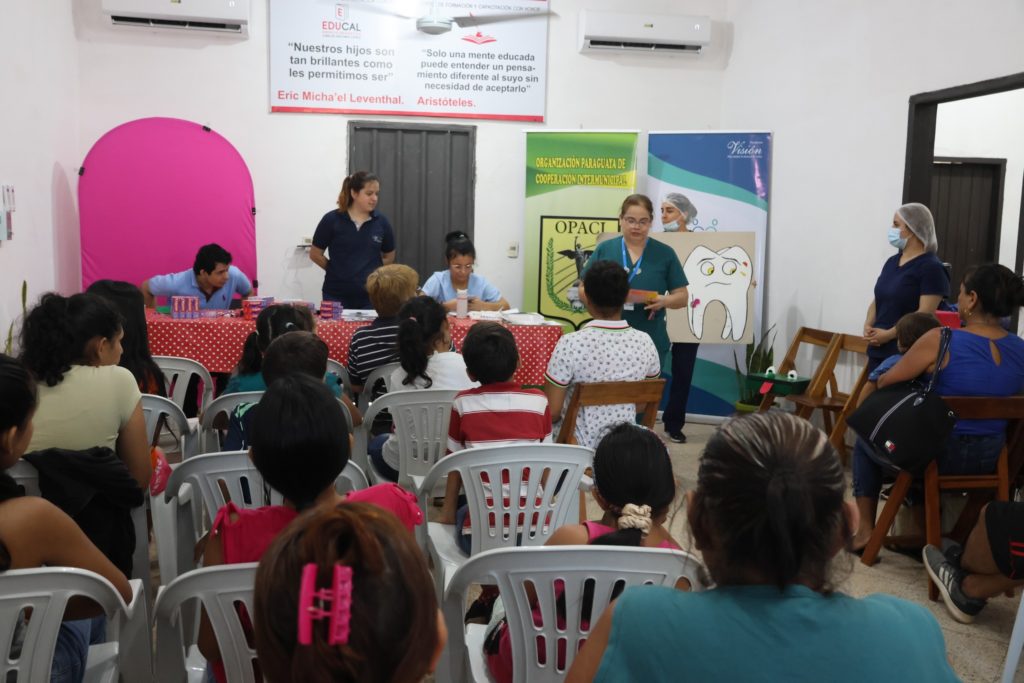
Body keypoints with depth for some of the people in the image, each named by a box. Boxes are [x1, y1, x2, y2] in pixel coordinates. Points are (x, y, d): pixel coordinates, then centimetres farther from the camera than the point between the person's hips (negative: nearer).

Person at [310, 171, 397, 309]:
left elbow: (389, 257, 14)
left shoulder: (381, 222, 1)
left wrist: (368, 271, 6)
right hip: (337, 295, -1)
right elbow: (315, 254, 5)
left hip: (371, 296, 2)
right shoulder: (331, 220, -5)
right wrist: (338, 270, 10)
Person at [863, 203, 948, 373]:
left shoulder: (931, 267, -8)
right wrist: (868, 326, -1)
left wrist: (889, 334, -19)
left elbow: (925, 314, -16)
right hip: (878, 351, 7)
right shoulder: (892, 262, 16)